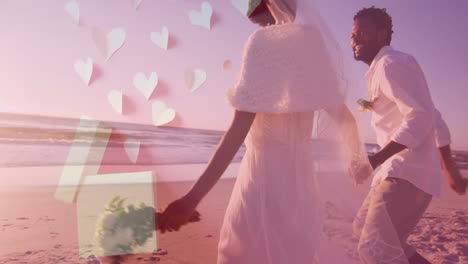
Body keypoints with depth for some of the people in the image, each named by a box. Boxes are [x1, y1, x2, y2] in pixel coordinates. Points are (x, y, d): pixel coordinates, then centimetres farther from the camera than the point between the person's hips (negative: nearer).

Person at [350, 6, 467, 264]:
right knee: (365, 227, 20)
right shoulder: (382, 70, 21)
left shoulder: (392, 63, -9)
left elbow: (421, 118, -21)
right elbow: (435, 120, 23)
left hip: (408, 172, -11)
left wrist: (376, 159, -29)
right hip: (398, 170, 11)